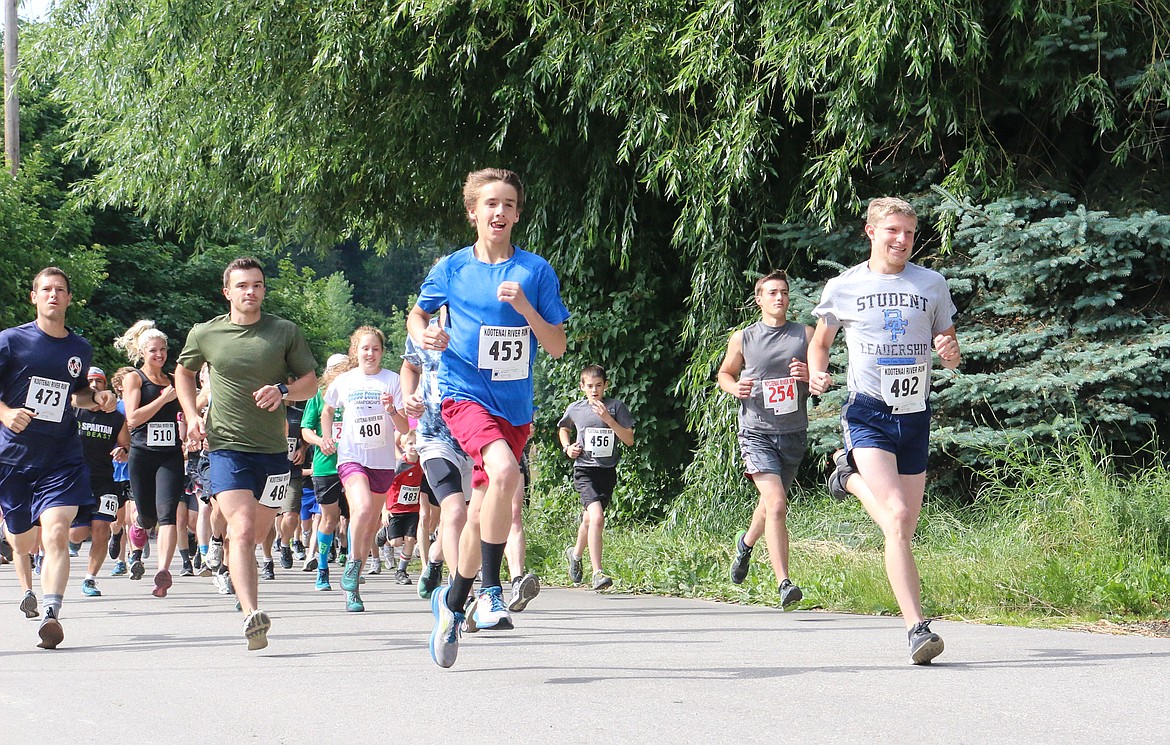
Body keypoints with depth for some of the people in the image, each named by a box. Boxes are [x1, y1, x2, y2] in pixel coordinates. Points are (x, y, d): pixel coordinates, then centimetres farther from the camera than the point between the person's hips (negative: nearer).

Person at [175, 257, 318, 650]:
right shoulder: (205, 334, 4)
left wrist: (282, 390, -12)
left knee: (256, 534, 11)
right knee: (242, 530, -19)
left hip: (273, 449, 2)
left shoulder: (286, 332, 3)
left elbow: (310, 381, 9)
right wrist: (192, 415, 8)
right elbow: (184, 371, 23)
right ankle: (251, 615, -30)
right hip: (226, 445, -2)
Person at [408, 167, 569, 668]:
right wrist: (424, 335, -3)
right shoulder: (452, 269, 2)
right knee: (503, 470, -31)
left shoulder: (536, 271, 2)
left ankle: (452, 601, 32)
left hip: (515, 404, 3)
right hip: (465, 394, -3)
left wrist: (525, 307, -14)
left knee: (482, 513, 10)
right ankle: (490, 590, -21)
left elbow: (557, 347, 1)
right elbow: (417, 312, 19)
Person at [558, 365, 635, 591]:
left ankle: (575, 553, 47)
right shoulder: (575, 409, 3)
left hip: (607, 471, 2)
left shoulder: (616, 407, 0)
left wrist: (608, 419, -15)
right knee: (597, 517, -22)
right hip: (584, 470, -2)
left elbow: (629, 440, -5)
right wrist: (567, 447, 5)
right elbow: (563, 428, 25)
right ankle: (597, 573, -22)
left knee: (589, 520, 16)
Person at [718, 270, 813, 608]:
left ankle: (747, 542, 53)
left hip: (794, 433, 3)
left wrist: (809, 375, -13)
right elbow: (725, 373, 17)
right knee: (776, 503, -20)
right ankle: (784, 583, -23)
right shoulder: (742, 339, 2)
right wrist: (735, 387, -7)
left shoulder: (805, 334, 6)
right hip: (756, 432, -3)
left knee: (772, 501, 20)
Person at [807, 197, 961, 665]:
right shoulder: (843, 288, 3)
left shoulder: (931, 284, 8)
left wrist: (950, 352, -11)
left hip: (915, 415, 4)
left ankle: (852, 477, 41)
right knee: (897, 520, -21)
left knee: (905, 528, 11)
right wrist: (816, 376, -4)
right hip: (868, 413, -4)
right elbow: (820, 341, 17)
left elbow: (951, 355, 14)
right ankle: (917, 628, -22)